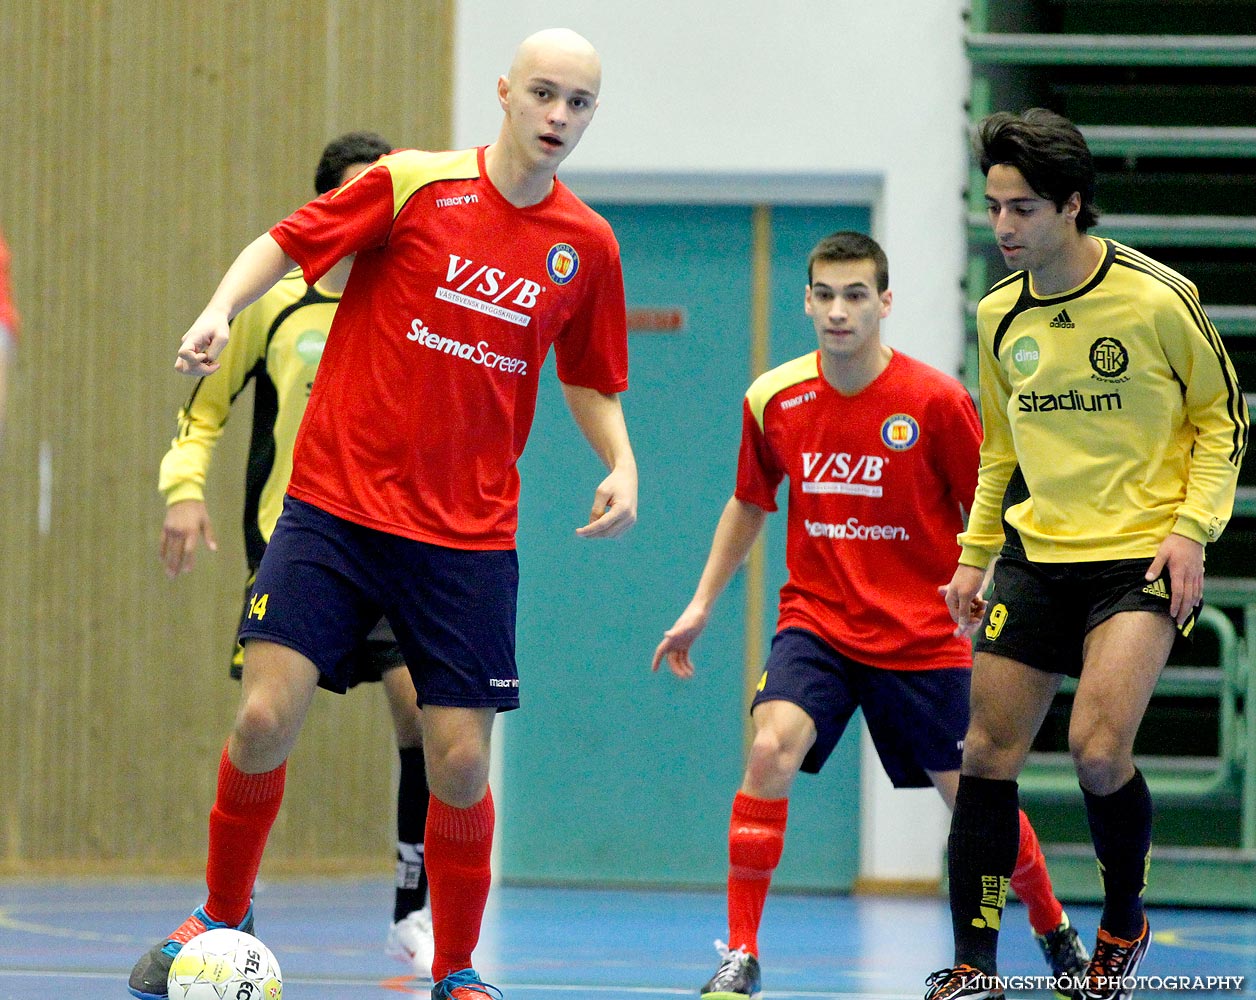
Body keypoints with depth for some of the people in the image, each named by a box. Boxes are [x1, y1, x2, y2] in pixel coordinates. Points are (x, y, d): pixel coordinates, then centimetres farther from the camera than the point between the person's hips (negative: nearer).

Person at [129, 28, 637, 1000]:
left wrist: (621, 462, 0)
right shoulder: (413, 184, -4)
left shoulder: (586, 245, 5)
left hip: (467, 536, 2)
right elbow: (285, 242, 1)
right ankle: (223, 914, 15)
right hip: (333, 507, -2)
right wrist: (221, 308, -18)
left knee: (461, 763, -3)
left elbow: (589, 379, 18)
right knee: (266, 715, -10)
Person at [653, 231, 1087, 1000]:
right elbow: (749, 505, 14)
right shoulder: (773, 401, -3)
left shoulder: (937, 402, -13)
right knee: (772, 750, -23)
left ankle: (1055, 930, 34)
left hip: (922, 637, -2)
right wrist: (702, 606, 13)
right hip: (816, 618, 2)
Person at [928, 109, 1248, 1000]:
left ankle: (1125, 926, 9)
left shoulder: (1158, 299, -11)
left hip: (1143, 555, -5)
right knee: (988, 750, -1)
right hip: (1037, 554, 5)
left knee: (1099, 748, -18)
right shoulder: (999, 315, 5)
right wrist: (975, 553, 15)